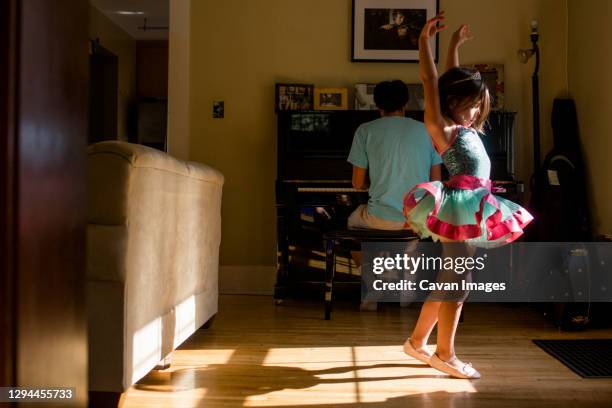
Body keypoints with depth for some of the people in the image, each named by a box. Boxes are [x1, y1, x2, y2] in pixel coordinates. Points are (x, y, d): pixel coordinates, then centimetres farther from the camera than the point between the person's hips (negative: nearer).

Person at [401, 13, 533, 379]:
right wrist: (425, 39, -9)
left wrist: (456, 45, 37)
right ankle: (445, 355, 7)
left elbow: (454, 81, 28)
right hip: (458, 210, -9)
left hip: (472, 210, 9)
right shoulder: (442, 128, -6)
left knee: (449, 280, 13)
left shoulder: (465, 128, 16)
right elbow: (431, 82, -11)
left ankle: (417, 341, 23)